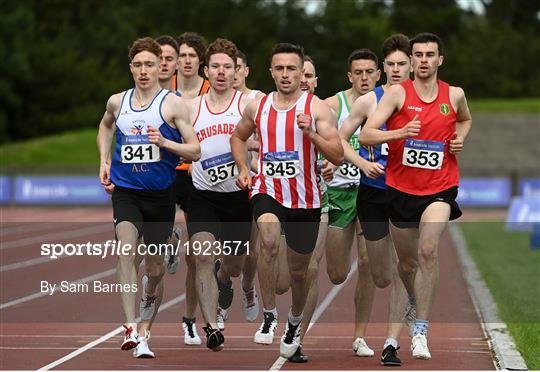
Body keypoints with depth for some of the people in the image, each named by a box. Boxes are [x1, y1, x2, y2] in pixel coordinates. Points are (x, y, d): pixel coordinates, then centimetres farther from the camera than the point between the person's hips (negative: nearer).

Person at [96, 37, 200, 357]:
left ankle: (144, 330, 30)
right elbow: (106, 125, 31)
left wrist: (165, 142, -22)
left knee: (155, 266, 9)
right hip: (125, 190, 1)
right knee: (127, 249, -23)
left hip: (160, 194, -1)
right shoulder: (117, 102, 7)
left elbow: (195, 151, -6)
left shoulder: (173, 105, -4)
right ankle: (131, 328, -31)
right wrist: (104, 160, 19)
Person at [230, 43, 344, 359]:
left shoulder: (317, 108, -6)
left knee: (298, 269, 12)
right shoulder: (257, 107, 4)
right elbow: (238, 137, 24)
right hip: (268, 191, 0)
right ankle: (269, 314, -19)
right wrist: (243, 168, 8)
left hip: (305, 199, 0)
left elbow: (338, 156, -11)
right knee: (269, 241, -32)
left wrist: (310, 132, -25)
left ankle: (295, 322, 41)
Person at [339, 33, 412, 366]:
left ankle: (392, 343, 0)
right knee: (380, 279, 7)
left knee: (401, 273, -5)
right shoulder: (370, 100, -2)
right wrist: (361, 162, -10)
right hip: (373, 193, 0)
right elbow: (340, 138, 4)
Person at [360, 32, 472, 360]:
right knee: (407, 262, 15)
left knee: (428, 252, -23)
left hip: (440, 188, -1)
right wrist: (400, 132, -30)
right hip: (401, 188, 1)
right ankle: (414, 301, 49)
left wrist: (460, 139, 4)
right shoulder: (397, 93, -6)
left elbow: (465, 120, 26)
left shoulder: (454, 95, 1)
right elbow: (366, 135, -14)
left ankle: (421, 331, -20)